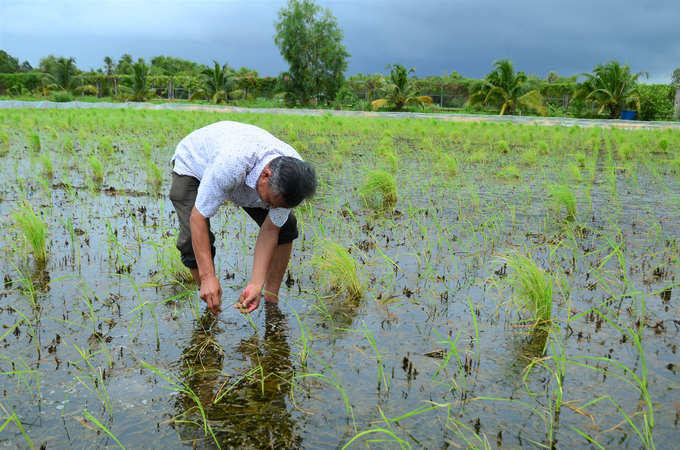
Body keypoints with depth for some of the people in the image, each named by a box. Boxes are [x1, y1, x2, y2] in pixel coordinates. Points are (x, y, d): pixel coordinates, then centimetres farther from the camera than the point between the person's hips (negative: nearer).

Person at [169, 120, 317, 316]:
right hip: (193, 164, -4)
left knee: (285, 228, -9)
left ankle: (271, 301, 6)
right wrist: (208, 277, -44)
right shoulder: (230, 163, -48)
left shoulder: (293, 174, -31)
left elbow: (270, 230, -21)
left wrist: (256, 285, -28)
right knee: (194, 241, -24)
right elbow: (198, 217, -39)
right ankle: (213, 310, -2)